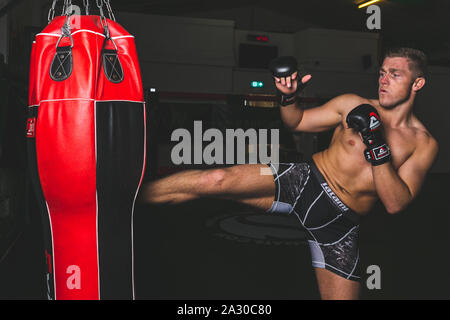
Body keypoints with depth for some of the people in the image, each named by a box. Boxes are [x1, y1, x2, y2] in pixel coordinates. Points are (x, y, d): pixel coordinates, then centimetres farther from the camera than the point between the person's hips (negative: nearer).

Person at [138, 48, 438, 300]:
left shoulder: (423, 144, 1)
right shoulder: (353, 104, 4)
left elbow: (396, 204, -10)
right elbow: (296, 122, 12)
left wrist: (377, 147, -19)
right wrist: (289, 96, -9)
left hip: (340, 222, 1)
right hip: (304, 180, 0)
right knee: (216, 179, -22)